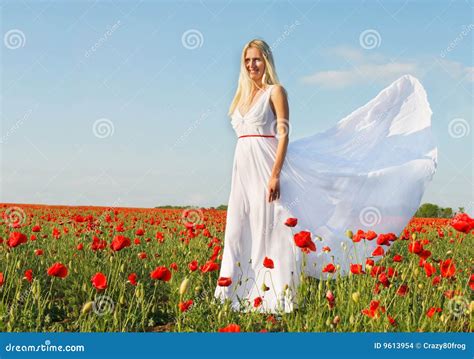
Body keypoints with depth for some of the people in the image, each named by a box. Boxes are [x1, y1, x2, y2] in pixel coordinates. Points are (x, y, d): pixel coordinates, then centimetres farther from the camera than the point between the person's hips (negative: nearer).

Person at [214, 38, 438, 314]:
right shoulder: (243, 96, 18)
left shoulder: (275, 92, -3)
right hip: (242, 171, 7)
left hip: (266, 167, -7)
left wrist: (275, 175, -19)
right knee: (239, 234, 7)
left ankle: (277, 298, 0)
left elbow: (283, 135, -11)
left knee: (270, 231, -5)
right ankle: (237, 295, 14)